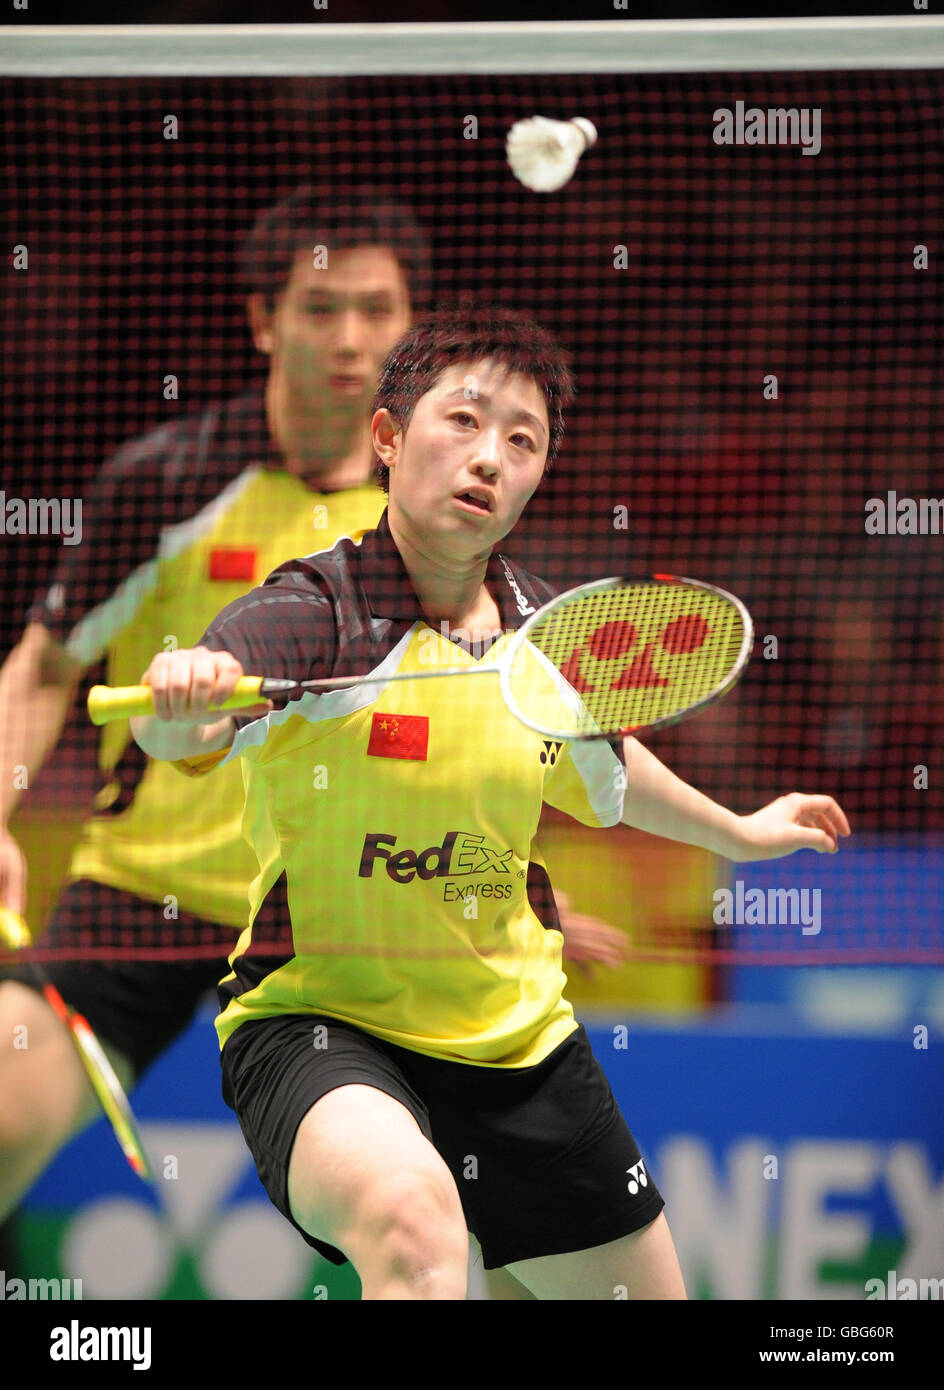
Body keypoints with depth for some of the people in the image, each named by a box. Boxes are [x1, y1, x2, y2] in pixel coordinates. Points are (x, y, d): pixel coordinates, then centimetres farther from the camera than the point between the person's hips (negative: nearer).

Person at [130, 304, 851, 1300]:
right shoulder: (314, 615, -16)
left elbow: (602, 770, 25)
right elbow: (179, 742, -36)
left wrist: (737, 833, 40)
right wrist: (181, 699, -60)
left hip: (518, 1036, 7)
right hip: (319, 1021, -6)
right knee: (414, 1212, -40)